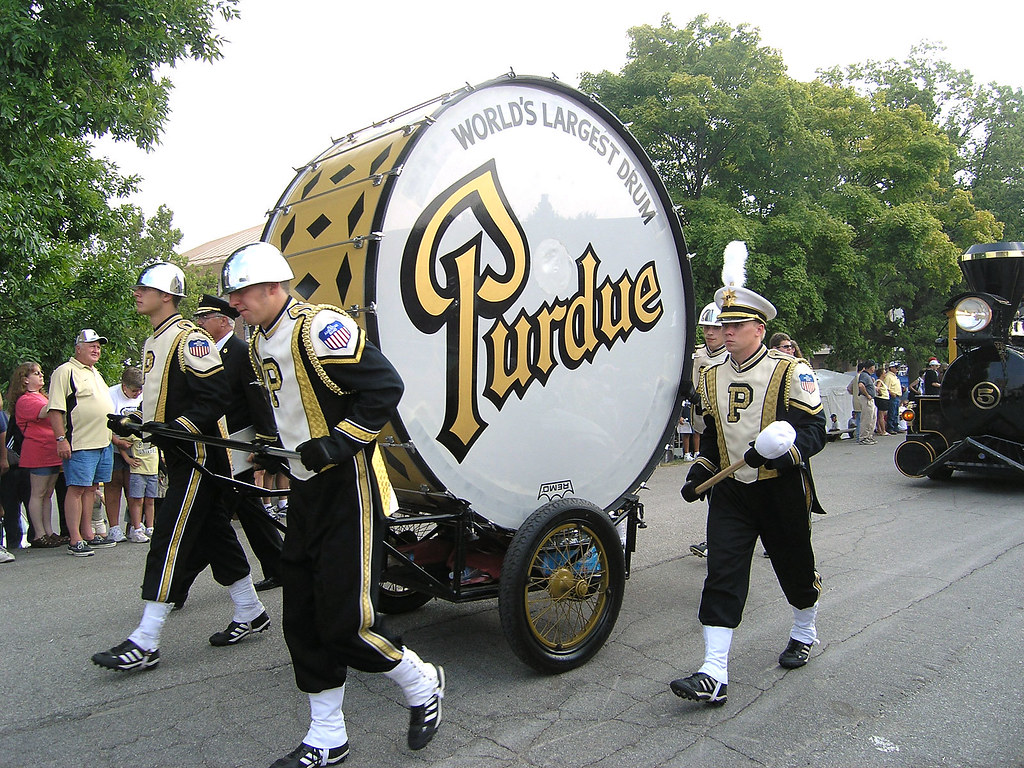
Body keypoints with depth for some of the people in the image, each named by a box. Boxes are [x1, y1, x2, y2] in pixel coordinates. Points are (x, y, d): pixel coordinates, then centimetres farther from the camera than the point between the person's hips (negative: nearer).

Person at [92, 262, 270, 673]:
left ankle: (145, 642, -3)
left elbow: (216, 396, -20)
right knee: (213, 535, 14)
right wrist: (134, 424, 12)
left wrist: (178, 427, -27)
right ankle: (250, 614, 25)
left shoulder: (189, 338, -13)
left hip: (197, 455, -10)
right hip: (178, 456, 10)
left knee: (169, 542, -8)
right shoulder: (152, 343, 18)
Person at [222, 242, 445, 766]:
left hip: (347, 487, -9)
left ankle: (422, 684, 21)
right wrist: (272, 443, 16)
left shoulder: (318, 328, -17)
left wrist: (339, 441, -22)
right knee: (304, 620, 11)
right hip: (306, 489, 9)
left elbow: (385, 386, -20)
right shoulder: (259, 343, 13)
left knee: (346, 621, -7)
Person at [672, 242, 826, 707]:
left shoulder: (791, 373, -9)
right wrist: (699, 473, 4)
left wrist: (777, 450, -32)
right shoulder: (713, 379, 7)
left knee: (794, 568, 16)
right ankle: (714, 676, -6)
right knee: (722, 576, -6)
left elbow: (814, 433, -14)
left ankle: (805, 633, 46)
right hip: (730, 493, 4)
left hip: (781, 490, -3)